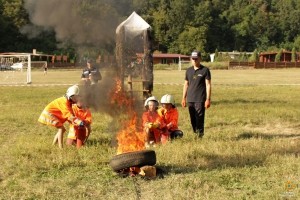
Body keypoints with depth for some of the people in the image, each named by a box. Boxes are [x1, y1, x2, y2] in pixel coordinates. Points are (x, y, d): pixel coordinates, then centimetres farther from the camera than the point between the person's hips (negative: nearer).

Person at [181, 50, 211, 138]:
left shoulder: (205, 70, -2)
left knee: (199, 119, -7)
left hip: (200, 100, -5)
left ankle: (200, 135, -2)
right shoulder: (189, 70, 13)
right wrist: (183, 98, 14)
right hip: (190, 99, 5)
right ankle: (195, 134, 17)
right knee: (192, 119, 8)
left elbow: (208, 85, -5)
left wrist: (208, 99, -11)